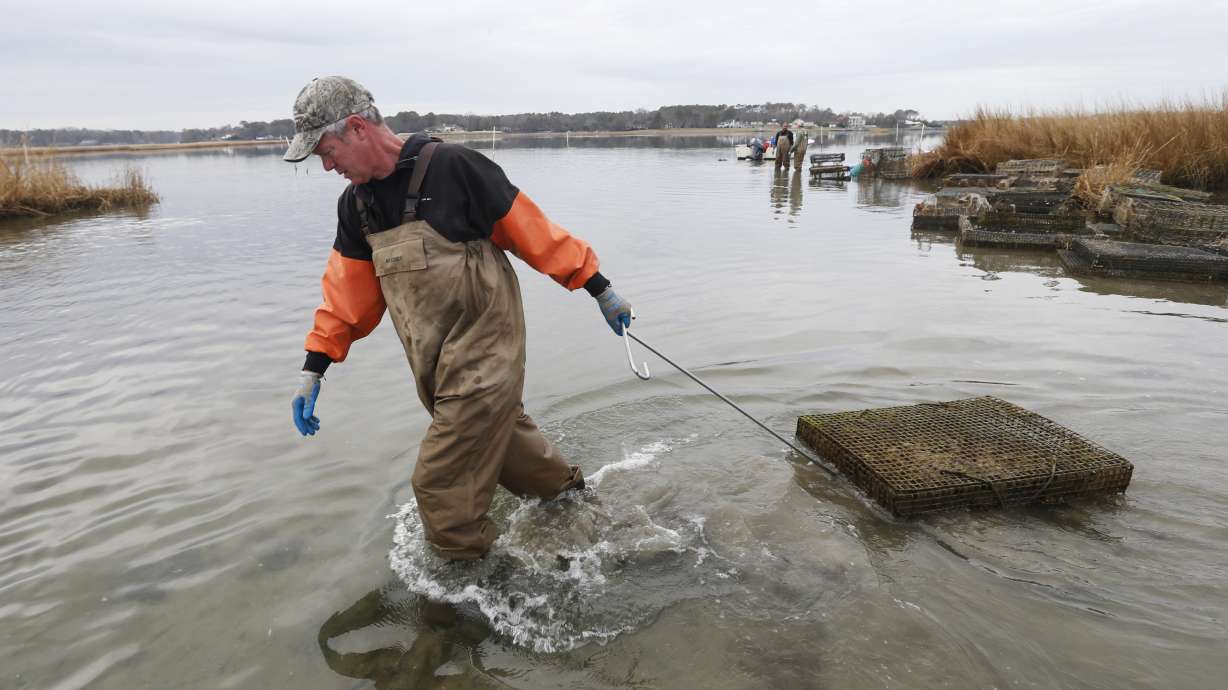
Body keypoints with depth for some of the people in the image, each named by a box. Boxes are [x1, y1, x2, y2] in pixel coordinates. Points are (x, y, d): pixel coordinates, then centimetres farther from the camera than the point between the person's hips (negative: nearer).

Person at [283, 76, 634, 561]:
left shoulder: (451, 168, -15)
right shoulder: (355, 203, 7)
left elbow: (532, 231, -12)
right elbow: (348, 292, 11)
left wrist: (599, 289, -7)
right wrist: (313, 370, 8)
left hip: (485, 355, -7)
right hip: (437, 373, 7)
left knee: (441, 483, -2)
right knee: (500, 436, 23)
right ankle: (569, 491, 48)